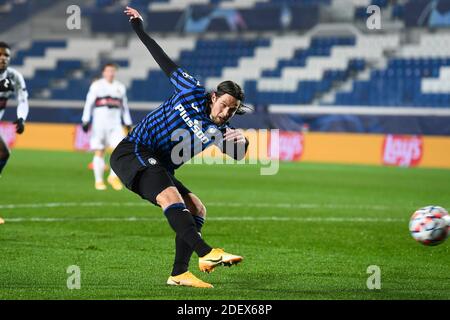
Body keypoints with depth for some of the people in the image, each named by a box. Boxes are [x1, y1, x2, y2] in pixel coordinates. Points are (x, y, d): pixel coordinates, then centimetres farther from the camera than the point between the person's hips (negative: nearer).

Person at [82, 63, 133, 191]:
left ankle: (113, 176, -1)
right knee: (99, 152, -3)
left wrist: (128, 123, 16)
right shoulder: (96, 86, 3)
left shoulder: (120, 87, 15)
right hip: (99, 123, -3)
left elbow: (125, 107, 20)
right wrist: (85, 121, -7)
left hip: (115, 124, 3)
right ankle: (99, 181, 6)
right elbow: (89, 103, 0)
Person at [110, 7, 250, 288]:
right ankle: (206, 254, -47)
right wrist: (140, 30, 9)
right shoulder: (193, 92, -5)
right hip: (133, 152, -8)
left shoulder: (220, 132, 5)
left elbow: (238, 155, -13)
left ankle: (179, 273, -1)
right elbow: (166, 62, 4)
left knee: (197, 209, 0)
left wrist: (242, 141, -36)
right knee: (171, 196, -29)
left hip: (159, 170, 8)